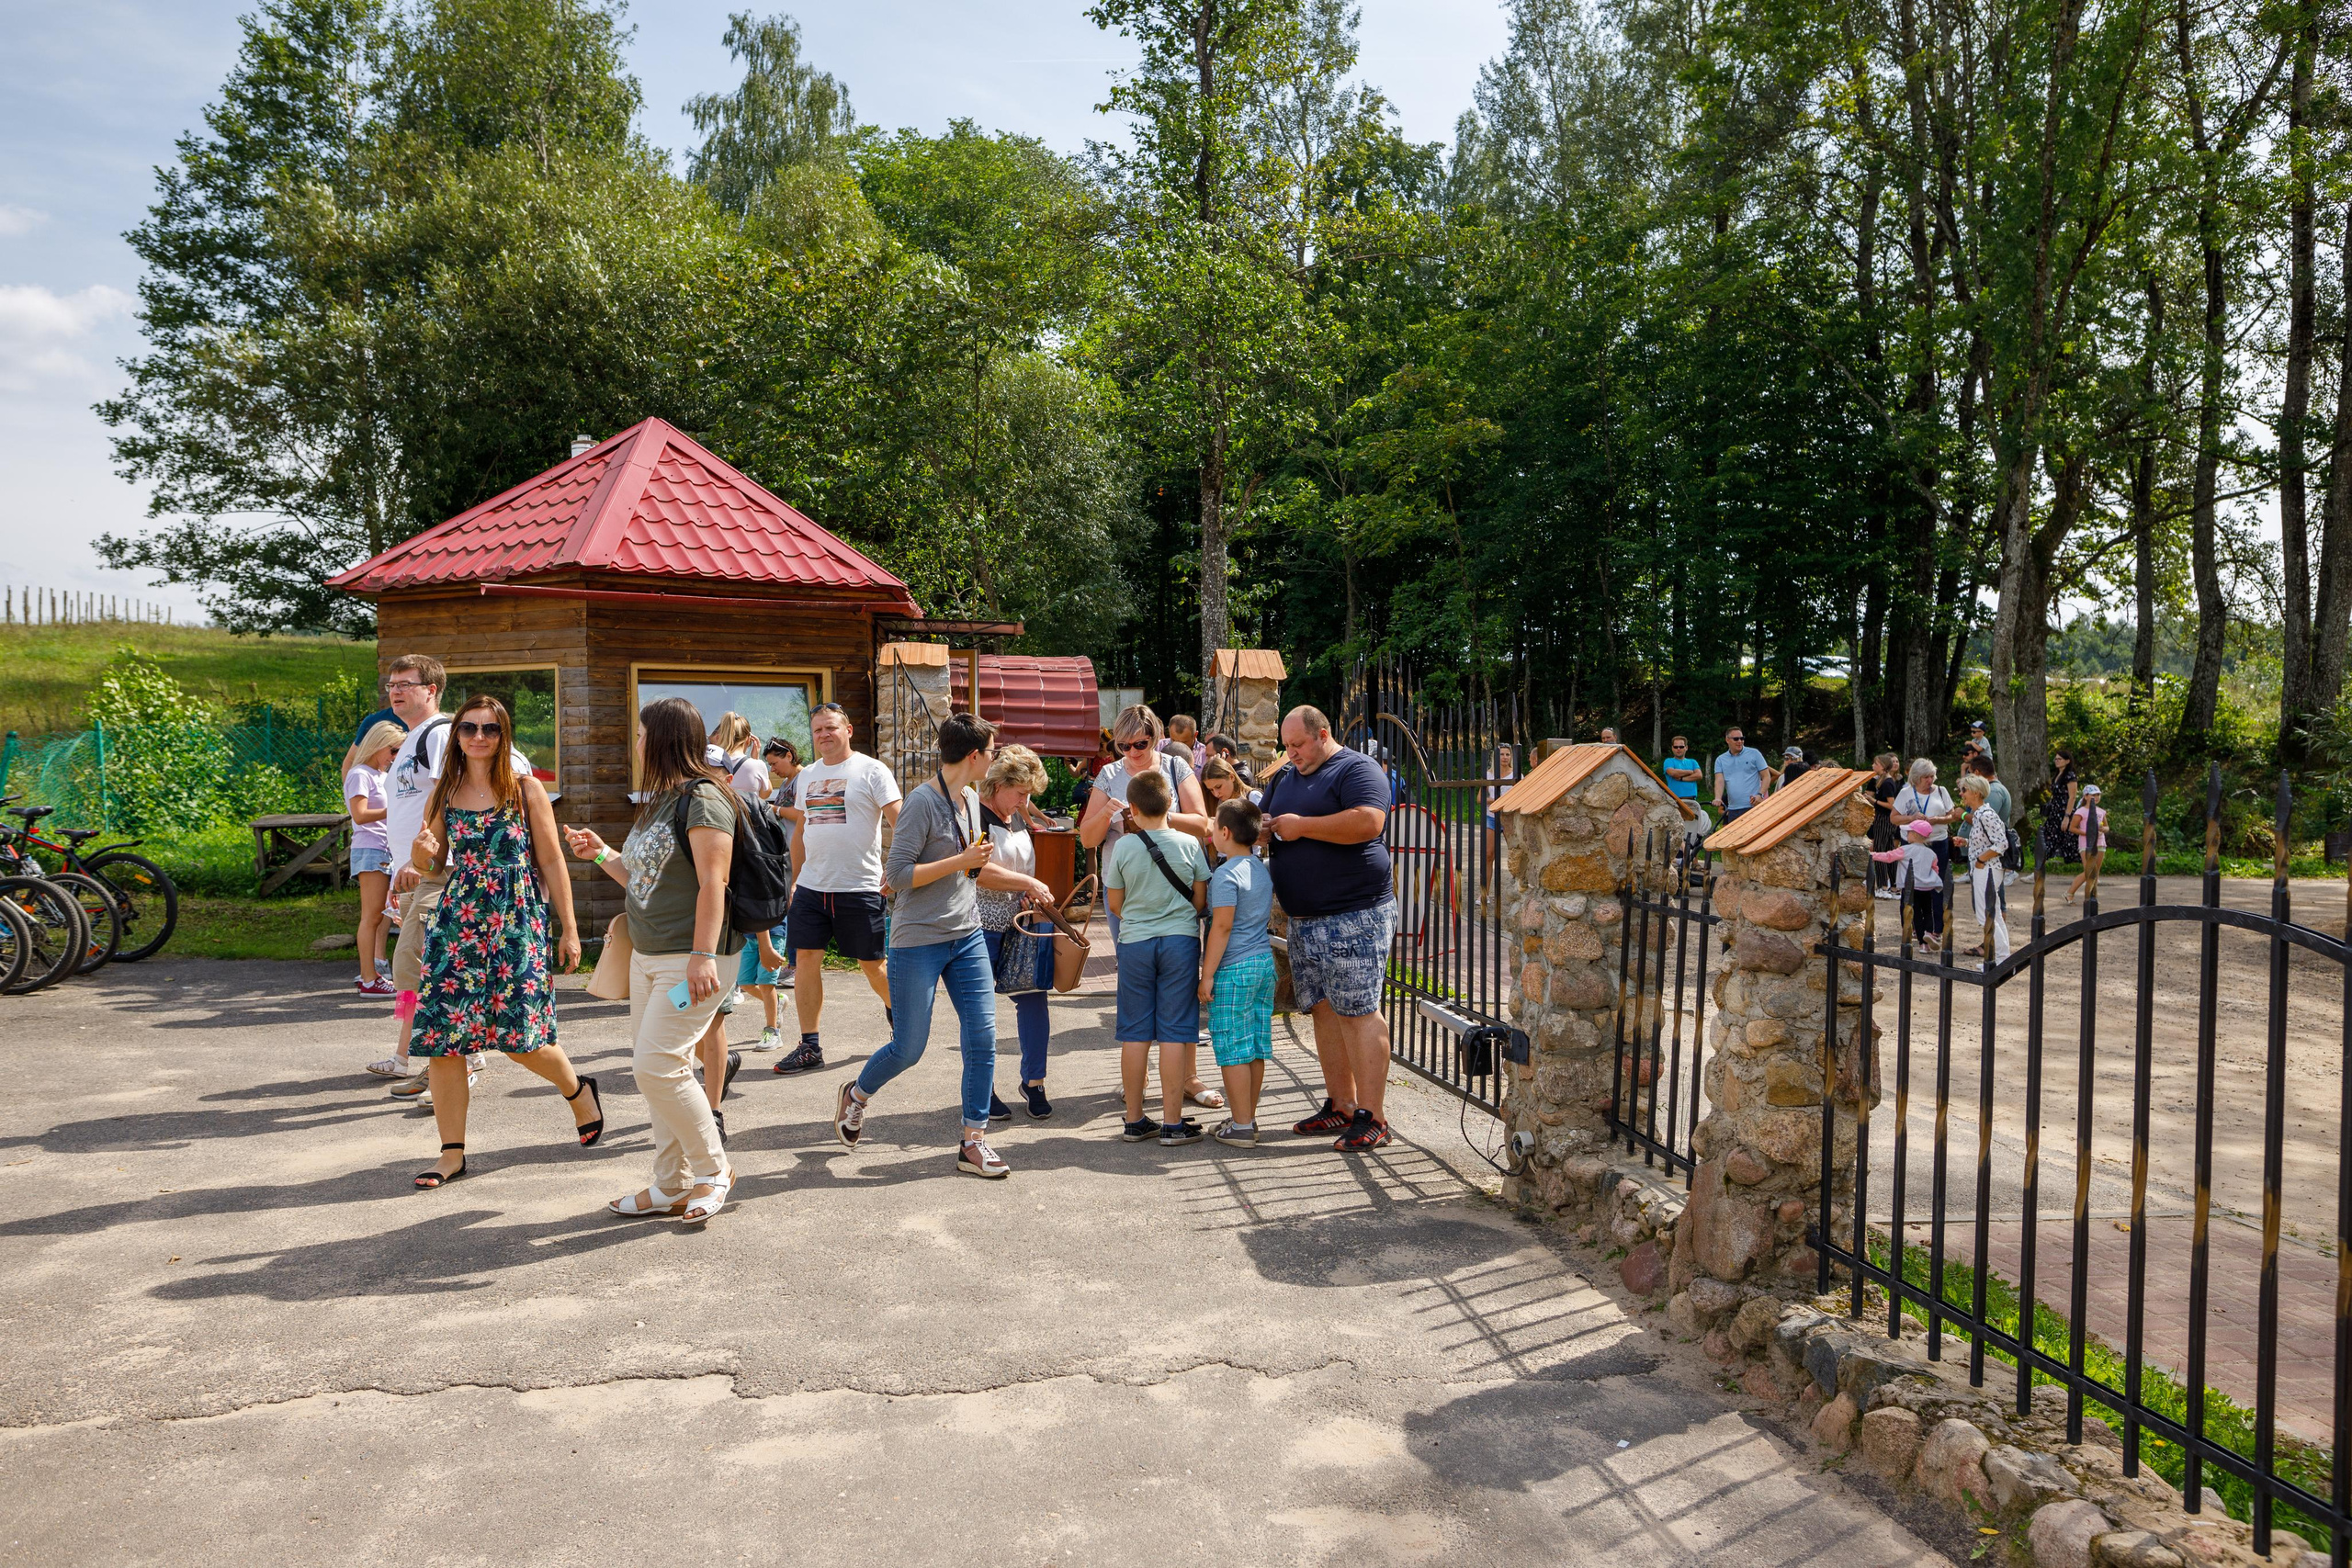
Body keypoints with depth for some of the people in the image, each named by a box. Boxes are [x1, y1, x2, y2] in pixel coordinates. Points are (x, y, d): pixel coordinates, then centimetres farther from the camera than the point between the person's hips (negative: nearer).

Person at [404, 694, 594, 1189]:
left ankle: (579, 1090, 27)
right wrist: (421, 853, -8)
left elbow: (551, 863, 1)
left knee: (520, 1037, -5)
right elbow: (433, 868, 16)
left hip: (517, 924, -3)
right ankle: (452, 1152, 8)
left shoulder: (526, 789, -1)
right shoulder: (444, 792, 8)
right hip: (457, 925, 3)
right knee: (441, 1035, -3)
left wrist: (569, 929, -1)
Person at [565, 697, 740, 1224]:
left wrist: (703, 956, -26)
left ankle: (713, 1170, 4)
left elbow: (712, 884, -21)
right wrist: (601, 854, 19)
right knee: (654, 1069, 10)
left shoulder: (702, 799, -13)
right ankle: (671, 1185, 19)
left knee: (657, 1066, -13)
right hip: (647, 956, 10)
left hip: (691, 959, -10)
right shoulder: (659, 801, 17)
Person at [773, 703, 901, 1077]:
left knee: (871, 963, 4)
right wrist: (792, 879, 18)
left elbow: (898, 821, -11)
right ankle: (809, 1047, 6)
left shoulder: (871, 771, -5)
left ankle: (895, 1008, 34)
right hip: (811, 886, 5)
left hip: (860, 887, -5)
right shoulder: (806, 776, 14)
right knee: (805, 958, -1)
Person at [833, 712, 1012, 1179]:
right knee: (908, 1049, 2)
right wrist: (961, 861, -19)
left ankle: (973, 1144, 7)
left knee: (982, 1037, -2)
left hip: (967, 936, 7)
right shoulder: (923, 802, -15)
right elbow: (898, 874, -19)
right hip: (918, 942, -7)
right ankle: (856, 1096, 33)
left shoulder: (971, 799, 11)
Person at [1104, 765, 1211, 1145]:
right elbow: (1201, 899, 2)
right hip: (1181, 941, 0)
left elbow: (1115, 904, 3)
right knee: (1174, 1033, 2)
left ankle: (1134, 1120, 14)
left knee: (1135, 1033, 8)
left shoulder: (1123, 846, -5)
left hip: (1135, 942, 0)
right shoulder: (1189, 844, -4)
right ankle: (1173, 1122, 5)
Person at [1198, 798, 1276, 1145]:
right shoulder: (1263, 870, 12)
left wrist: (1208, 974, -14)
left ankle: (1241, 1125, 1)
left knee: (1233, 1050, -2)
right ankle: (1248, 1116, 20)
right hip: (1264, 962, 9)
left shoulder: (1226, 874, -15)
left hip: (1234, 969, -9)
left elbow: (1222, 926, -18)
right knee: (1255, 1047, 12)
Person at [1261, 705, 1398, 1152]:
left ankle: (1372, 1118, -3)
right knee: (1324, 1010, 10)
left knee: (1358, 1012, -7)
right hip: (1304, 921, 8)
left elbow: (1368, 822, -24)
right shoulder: (1285, 779, 18)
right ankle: (1340, 1105, 18)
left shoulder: (1356, 769, -7)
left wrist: (1301, 825, -16)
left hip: (1355, 917, -8)